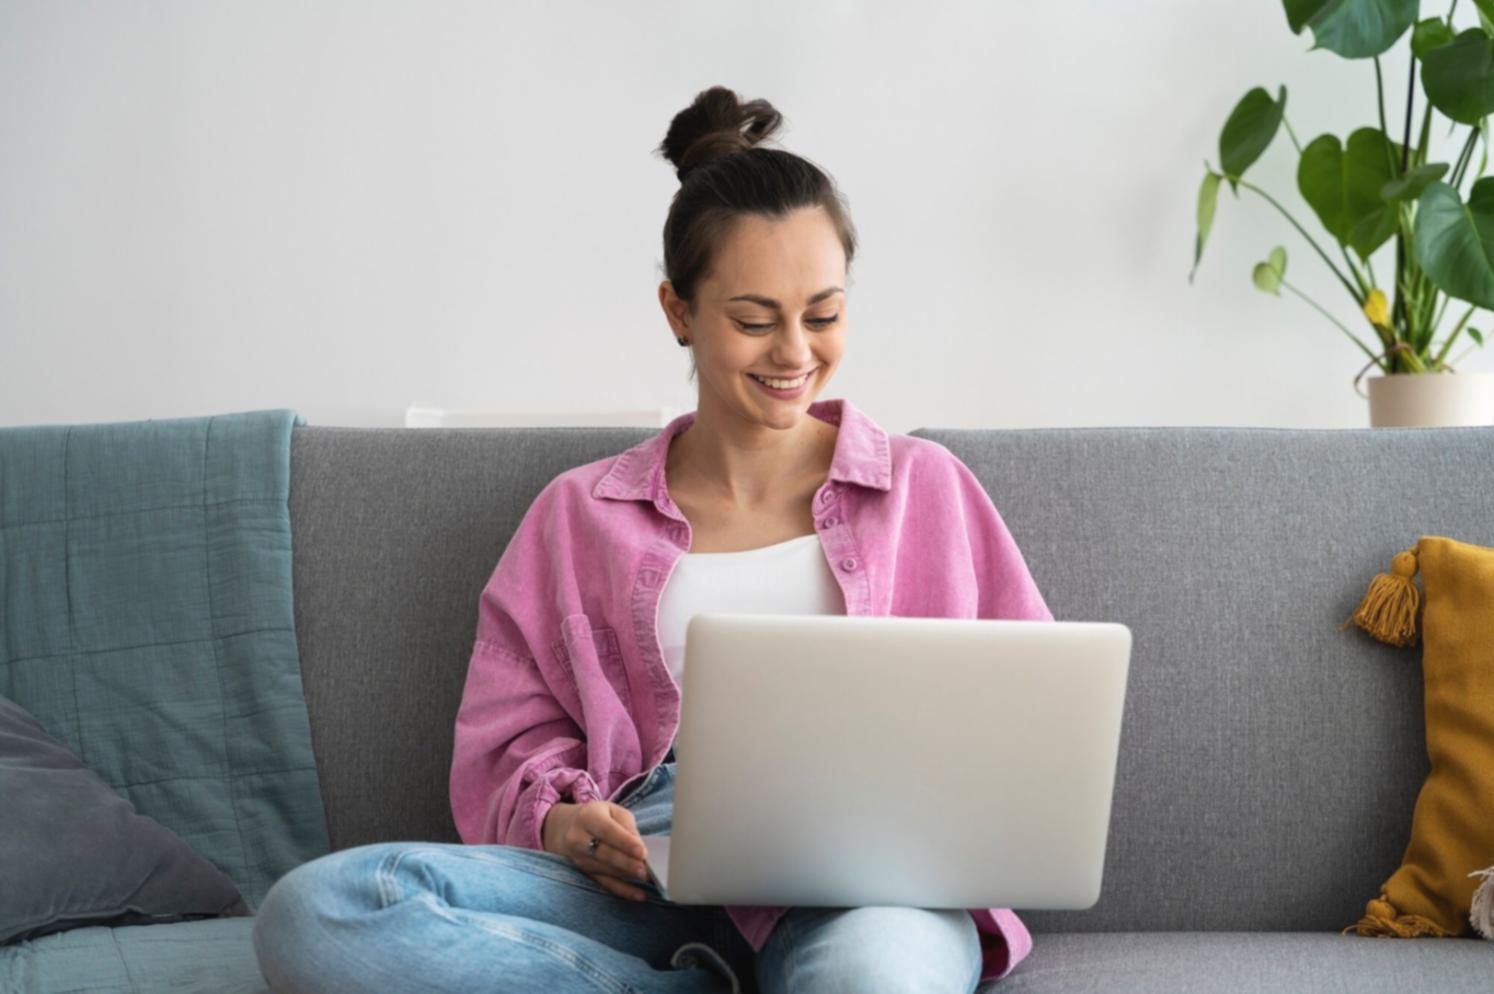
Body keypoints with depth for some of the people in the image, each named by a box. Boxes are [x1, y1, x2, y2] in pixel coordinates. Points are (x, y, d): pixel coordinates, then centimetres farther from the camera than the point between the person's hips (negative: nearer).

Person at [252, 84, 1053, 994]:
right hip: (652, 877, 4)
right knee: (312, 911, -27)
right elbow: (514, 741, 15)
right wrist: (560, 820, -9)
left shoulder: (925, 487, 17)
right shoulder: (582, 513, 19)